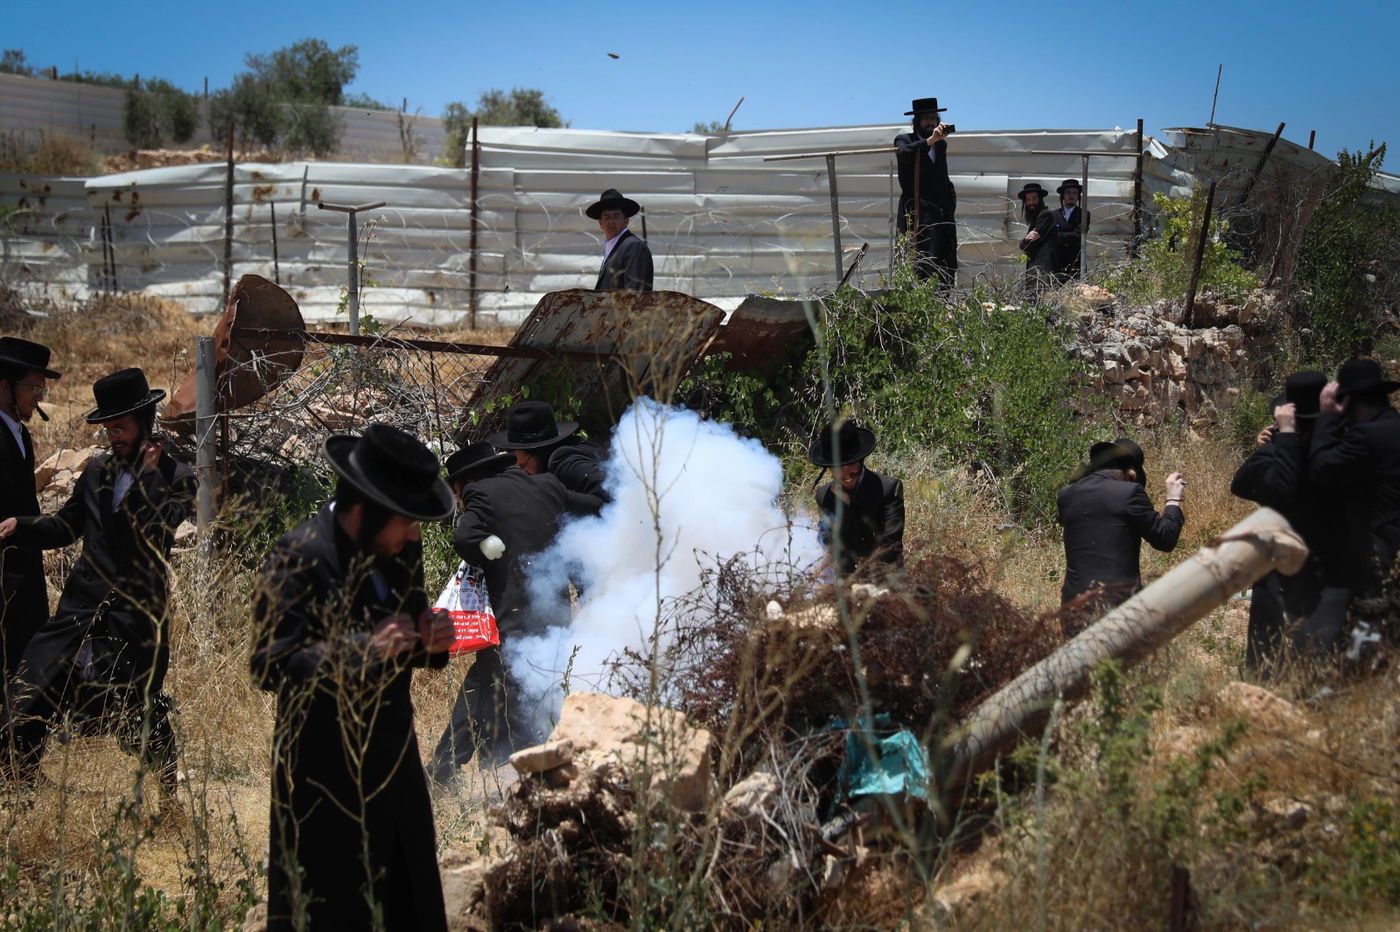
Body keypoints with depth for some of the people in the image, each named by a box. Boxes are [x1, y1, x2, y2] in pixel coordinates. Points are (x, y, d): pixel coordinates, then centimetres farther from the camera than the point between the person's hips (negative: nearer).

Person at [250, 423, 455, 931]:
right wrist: (365, 650, -30)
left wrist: (428, 640, -7)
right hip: (326, 773, -7)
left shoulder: (401, 550, 4)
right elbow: (269, 664, -22)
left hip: (395, 762, 7)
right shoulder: (299, 557, -18)